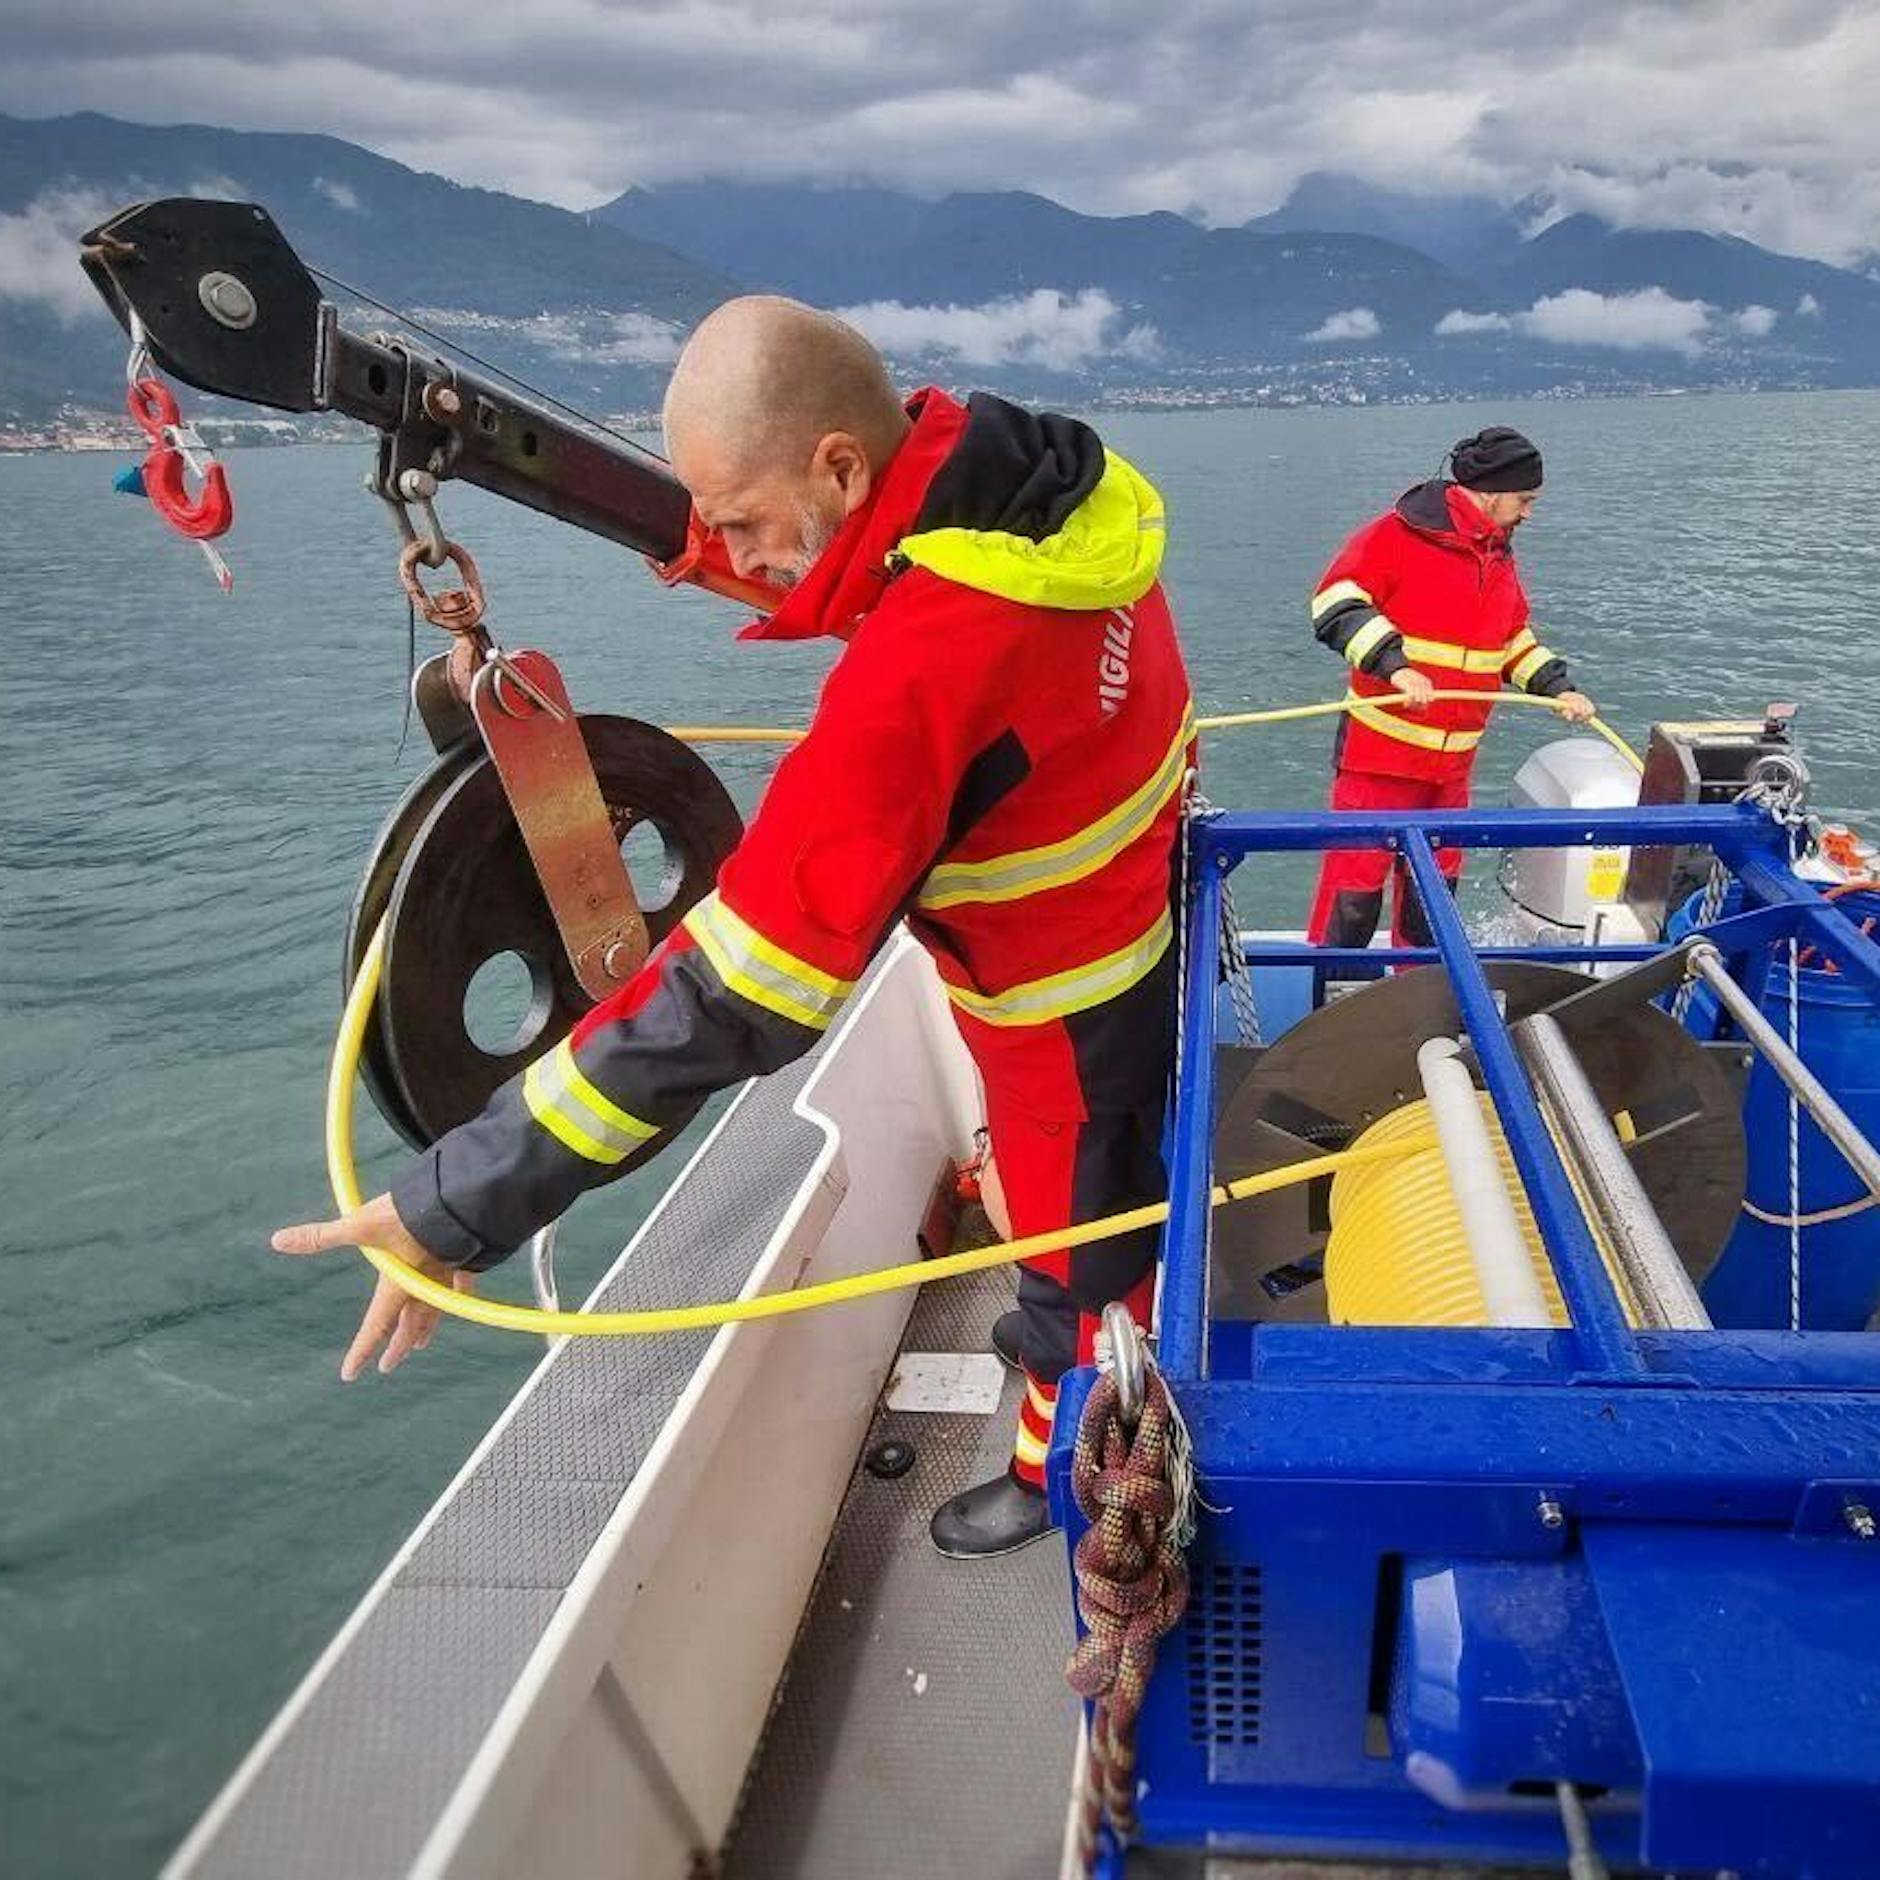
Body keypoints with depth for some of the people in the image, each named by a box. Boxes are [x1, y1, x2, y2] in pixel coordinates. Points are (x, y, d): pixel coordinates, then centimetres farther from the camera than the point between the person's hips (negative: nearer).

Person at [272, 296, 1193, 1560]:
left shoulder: (920, 664, -40)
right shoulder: (1048, 485, -13)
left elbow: (741, 987, -41)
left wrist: (465, 1203, -36)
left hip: (1073, 1018, -8)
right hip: (1148, 921, 8)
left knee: (1081, 1242, 19)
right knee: (1113, 1196, 32)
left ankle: (1068, 1466, 47)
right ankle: (1069, 1344, 61)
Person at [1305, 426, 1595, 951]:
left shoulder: (1500, 557, 15)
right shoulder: (1398, 534, -11)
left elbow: (1515, 640, 26)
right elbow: (1337, 602, -20)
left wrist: (1558, 688, 13)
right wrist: (1395, 666, -29)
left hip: (1453, 761, 8)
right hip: (1381, 751, -8)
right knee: (1355, 888, -6)